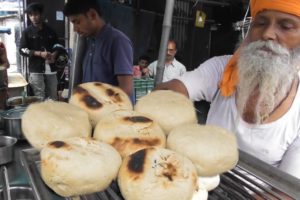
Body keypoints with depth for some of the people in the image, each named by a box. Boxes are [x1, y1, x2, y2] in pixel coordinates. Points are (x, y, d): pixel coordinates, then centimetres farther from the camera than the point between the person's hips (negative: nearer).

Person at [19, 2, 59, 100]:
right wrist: (40, 54, -14)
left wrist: (54, 55, -4)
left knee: (53, 97, 8)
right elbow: (22, 50, -2)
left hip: (51, 69, 3)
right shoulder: (27, 32, 3)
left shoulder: (50, 31, 12)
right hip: (36, 70, -3)